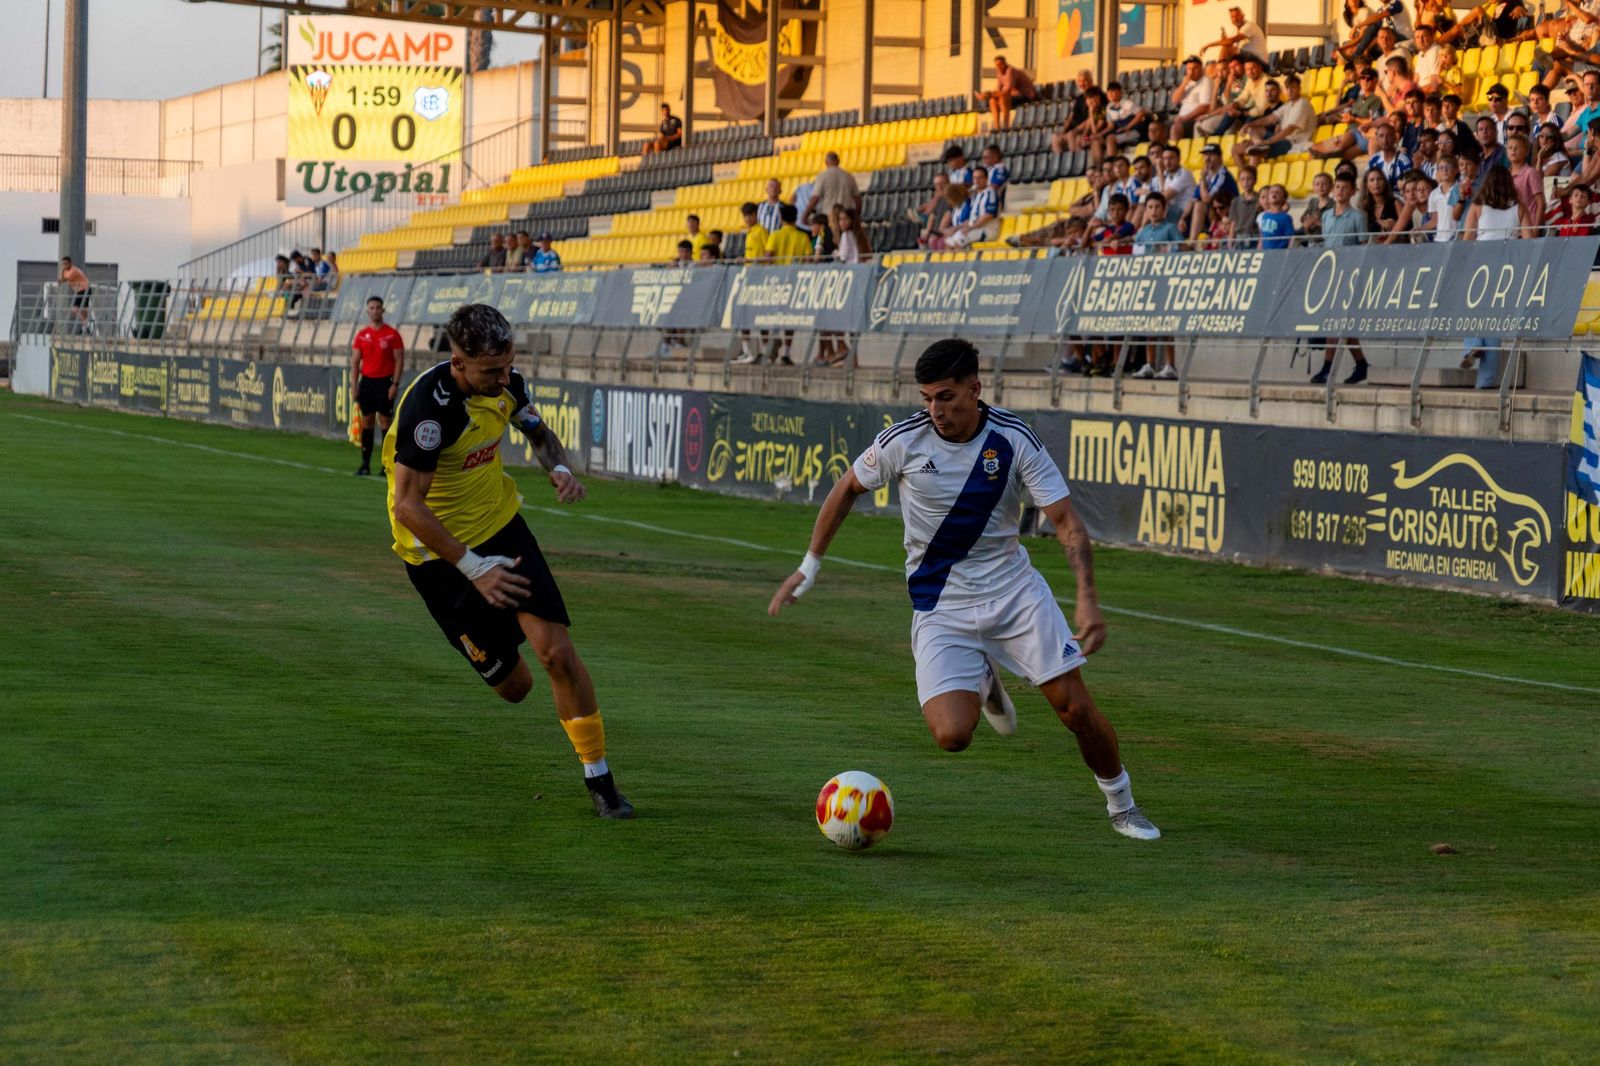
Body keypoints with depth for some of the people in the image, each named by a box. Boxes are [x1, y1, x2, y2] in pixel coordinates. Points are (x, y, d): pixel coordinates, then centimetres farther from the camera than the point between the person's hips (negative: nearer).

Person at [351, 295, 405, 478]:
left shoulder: (392, 334, -2)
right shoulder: (362, 335, 8)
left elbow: (399, 360, -3)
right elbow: (355, 361, 9)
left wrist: (395, 384, -11)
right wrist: (353, 384, 1)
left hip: (385, 382, -3)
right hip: (367, 381, 3)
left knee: (385, 422, -4)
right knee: (366, 422, 4)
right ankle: (365, 464, 7)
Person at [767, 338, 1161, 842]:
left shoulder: (1014, 439, -13)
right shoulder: (904, 440, -12)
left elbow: (1067, 522, -11)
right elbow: (847, 489, 7)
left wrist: (1087, 598, -26)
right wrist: (808, 569, 10)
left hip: (1014, 588, 0)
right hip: (939, 606, 0)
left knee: (1075, 707, -6)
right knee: (952, 735, -17)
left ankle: (1122, 808, 21)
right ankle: (983, 684, 21)